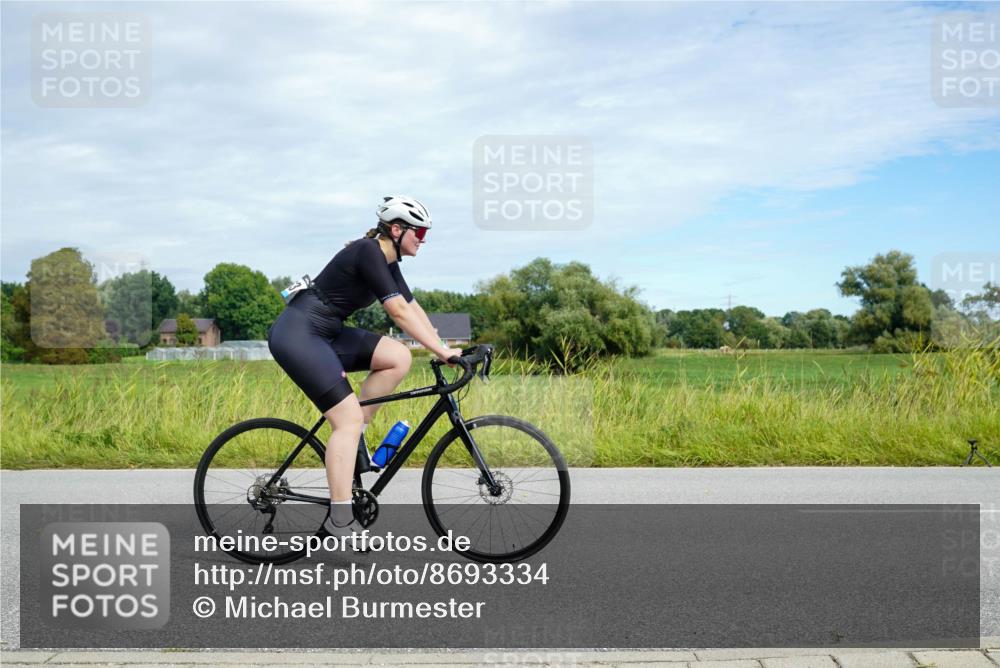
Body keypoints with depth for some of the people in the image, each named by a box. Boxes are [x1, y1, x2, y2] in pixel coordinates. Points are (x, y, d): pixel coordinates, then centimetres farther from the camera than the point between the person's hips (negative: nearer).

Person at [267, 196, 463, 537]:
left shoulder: (387, 262, 12)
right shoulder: (367, 252, -17)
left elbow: (414, 308, 12)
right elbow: (399, 312, -23)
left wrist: (444, 349, 4)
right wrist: (442, 351, -22)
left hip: (325, 334, 9)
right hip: (297, 333, -9)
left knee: (399, 358, -5)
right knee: (349, 418, -15)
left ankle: (354, 433, 4)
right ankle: (340, 519, -12)